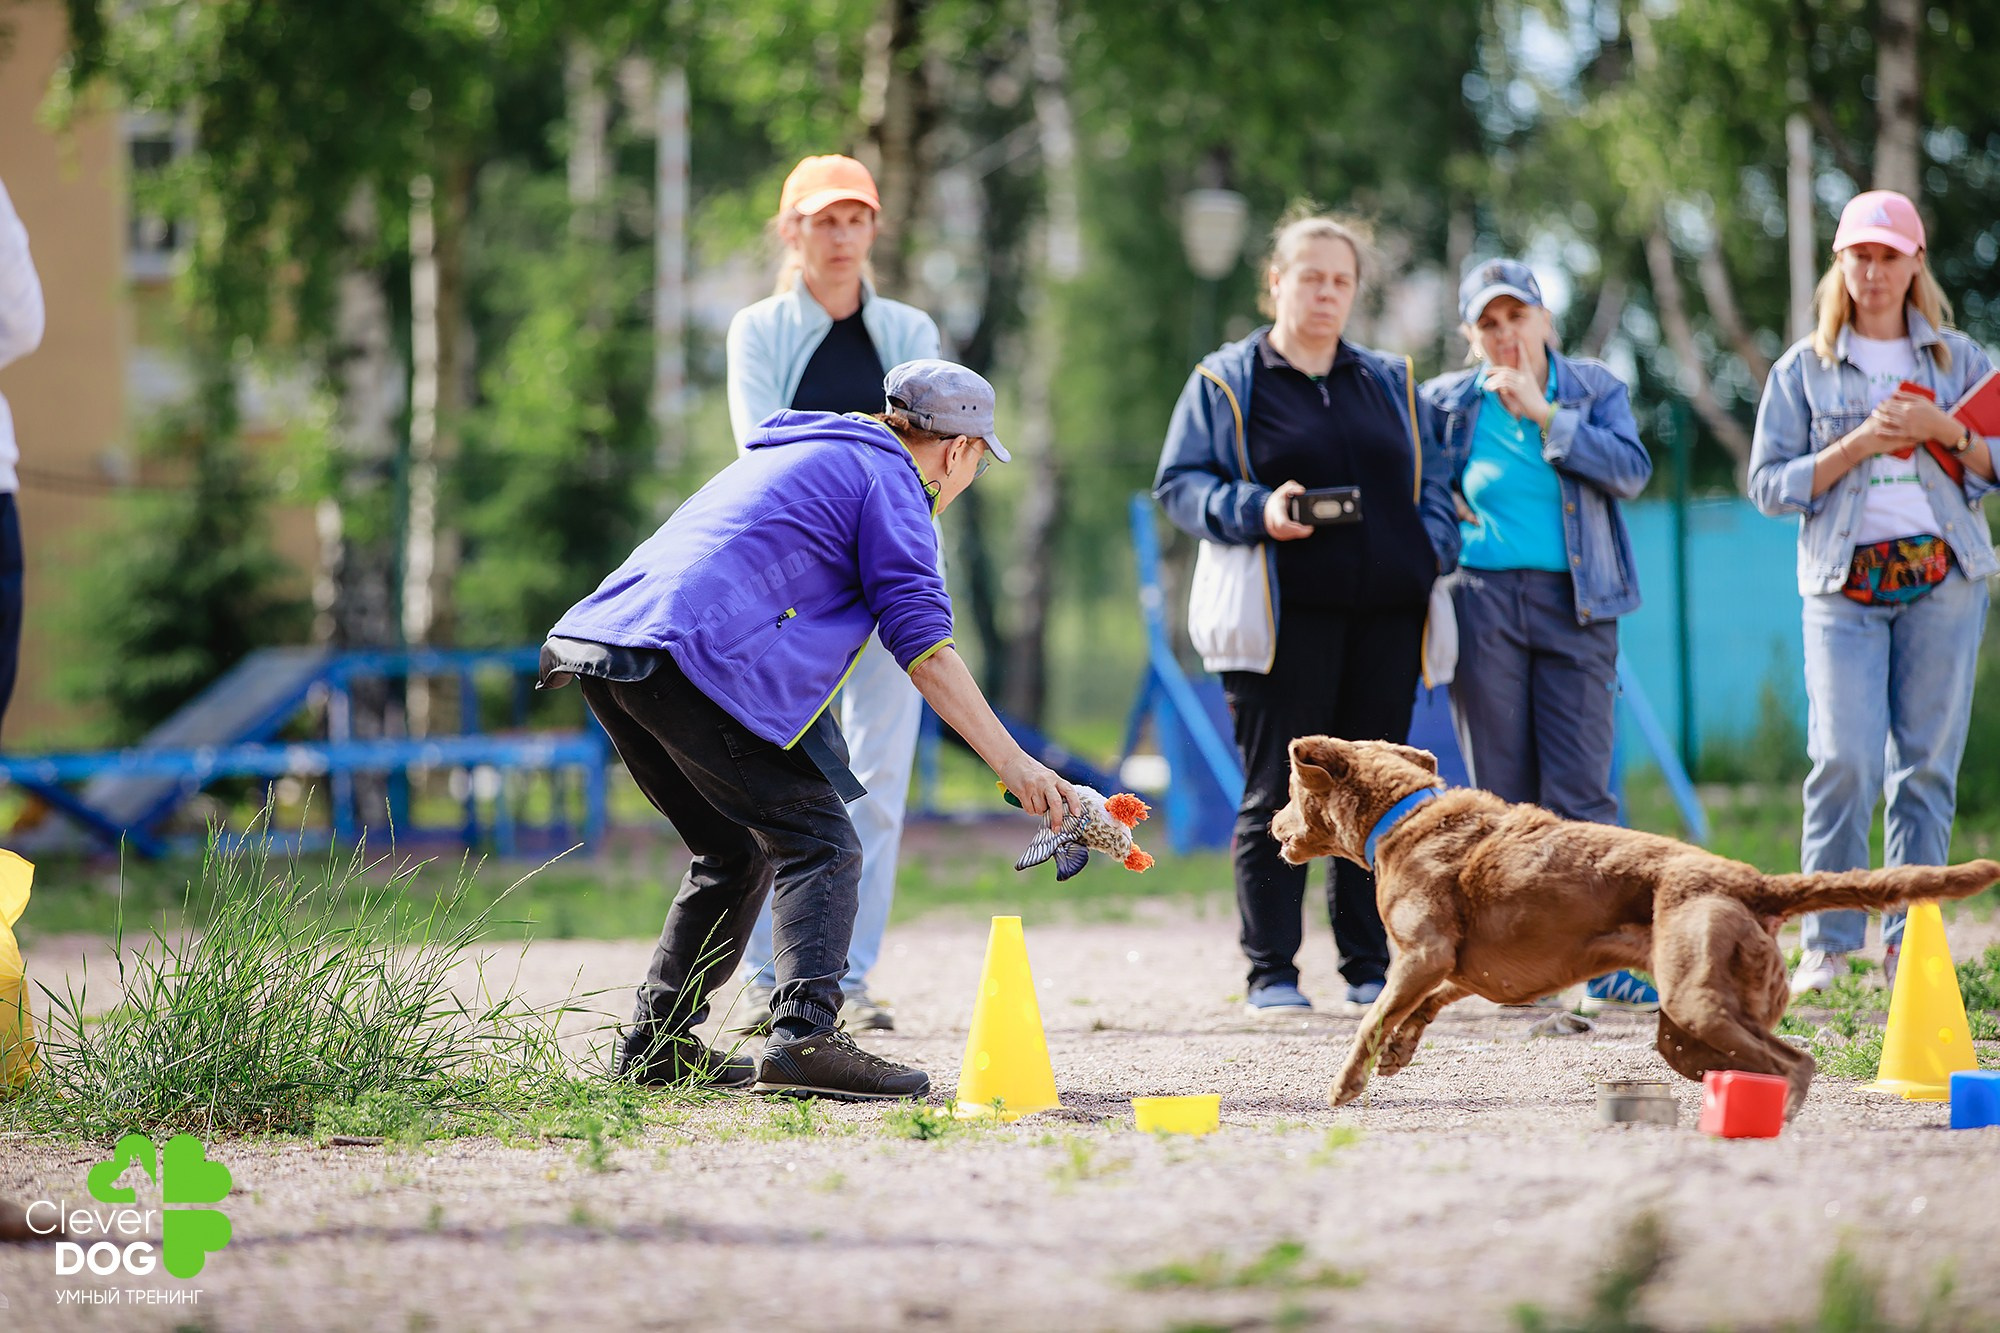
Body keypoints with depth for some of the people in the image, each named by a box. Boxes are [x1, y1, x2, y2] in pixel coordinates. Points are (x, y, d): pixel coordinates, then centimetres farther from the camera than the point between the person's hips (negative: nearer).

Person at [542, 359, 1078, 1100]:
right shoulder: (887, 478, 5)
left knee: (733, 852, 21)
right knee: (819, 845, -6)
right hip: (689, 653, -9)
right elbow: (923, 647, -5)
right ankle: (804, 1034, -24)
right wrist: (1014, 766, -6)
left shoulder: (798, 453, 33)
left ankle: (655, 1044, 20)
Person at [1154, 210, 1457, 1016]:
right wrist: (1256, 511, -14)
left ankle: (1369, 967, 12)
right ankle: (1271, 972, 2)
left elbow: (1430, 480, 21)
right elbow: (1179, 483, 2)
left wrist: (1434, 550, 2)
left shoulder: (1390, 382, 19)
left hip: (1385, 615, 4)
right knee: (1277, 792, -3)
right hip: (1286, 614, -4)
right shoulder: (1226, 381, 6)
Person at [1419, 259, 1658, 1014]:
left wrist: (1543, 413, -11)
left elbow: (1631, 470, -9)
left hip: (1574, 605, -1)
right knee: (1501, 793, 1)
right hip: (1483, 604, 1)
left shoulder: (1593, 390, 7)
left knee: (1581, 792, -6)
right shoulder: (1446, 404, 8)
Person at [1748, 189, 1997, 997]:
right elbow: (1769, 484, 4)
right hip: (1845, 582, -1)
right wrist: (1856, 447, -9)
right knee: (1844, 758, -13)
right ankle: (1828, 944, -7)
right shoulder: (1804, 368, 9)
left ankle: (1910, 943, 4)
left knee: (1928, 762, -1)